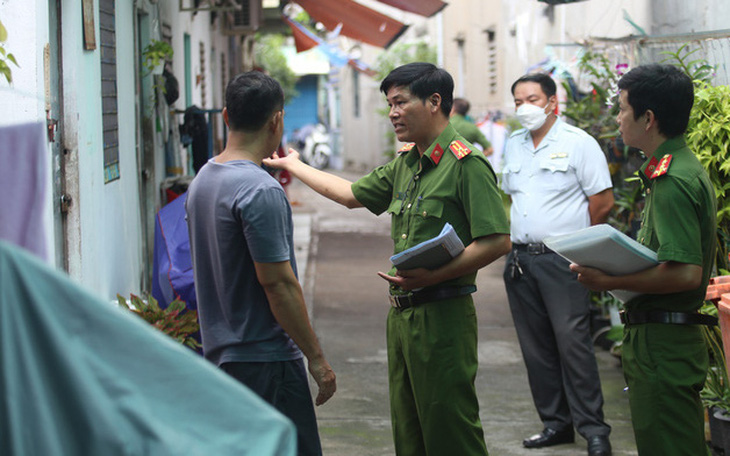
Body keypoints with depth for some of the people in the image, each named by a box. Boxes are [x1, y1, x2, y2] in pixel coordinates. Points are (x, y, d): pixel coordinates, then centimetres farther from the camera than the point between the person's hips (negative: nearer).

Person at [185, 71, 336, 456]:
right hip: (264, 357, -9)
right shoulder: (261, 191, -19)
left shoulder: (202, 180, 10)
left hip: (219, 351, 9)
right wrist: (317, 358, -14)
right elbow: (278, 283, -20)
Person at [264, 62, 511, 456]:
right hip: (401, 313, 9)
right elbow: (352, 194, 29)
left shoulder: (466, 164, -12)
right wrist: (293, 165, 35)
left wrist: (432, 276, -22)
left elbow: (497, 241, -19)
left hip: (442, 316, -9)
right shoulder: (404, 165, 15)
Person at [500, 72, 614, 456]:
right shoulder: (513, 145, 14)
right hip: (520, 259, 6)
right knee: (536, 347, 8)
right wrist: (509, 238, 13)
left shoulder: (578, 143, -5)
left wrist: (573, 240, 2)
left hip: (561, 259, -6)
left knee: (572, 341, -10)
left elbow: (603, 202, -6)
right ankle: (556, 423, 17)